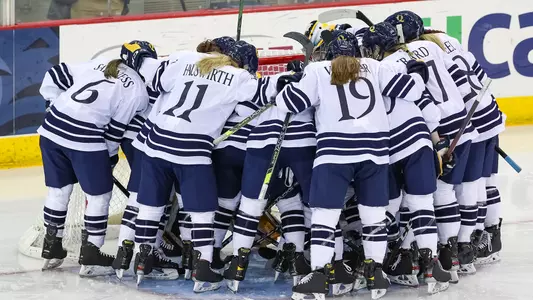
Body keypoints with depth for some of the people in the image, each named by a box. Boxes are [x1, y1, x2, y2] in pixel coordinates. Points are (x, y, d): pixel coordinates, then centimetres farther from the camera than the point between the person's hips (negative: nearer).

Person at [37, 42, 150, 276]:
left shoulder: (98, 64, 16)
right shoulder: (138, 92, 1)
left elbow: (54, 77, 13)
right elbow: (115, 130, 0)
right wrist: (110, 156, 15)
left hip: (52, 128, 6)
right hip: (85, 140, -6)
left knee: (59, 189, 21)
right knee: (99, 195, 11)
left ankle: (51, 249, 31)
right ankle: (90, 257, 13)